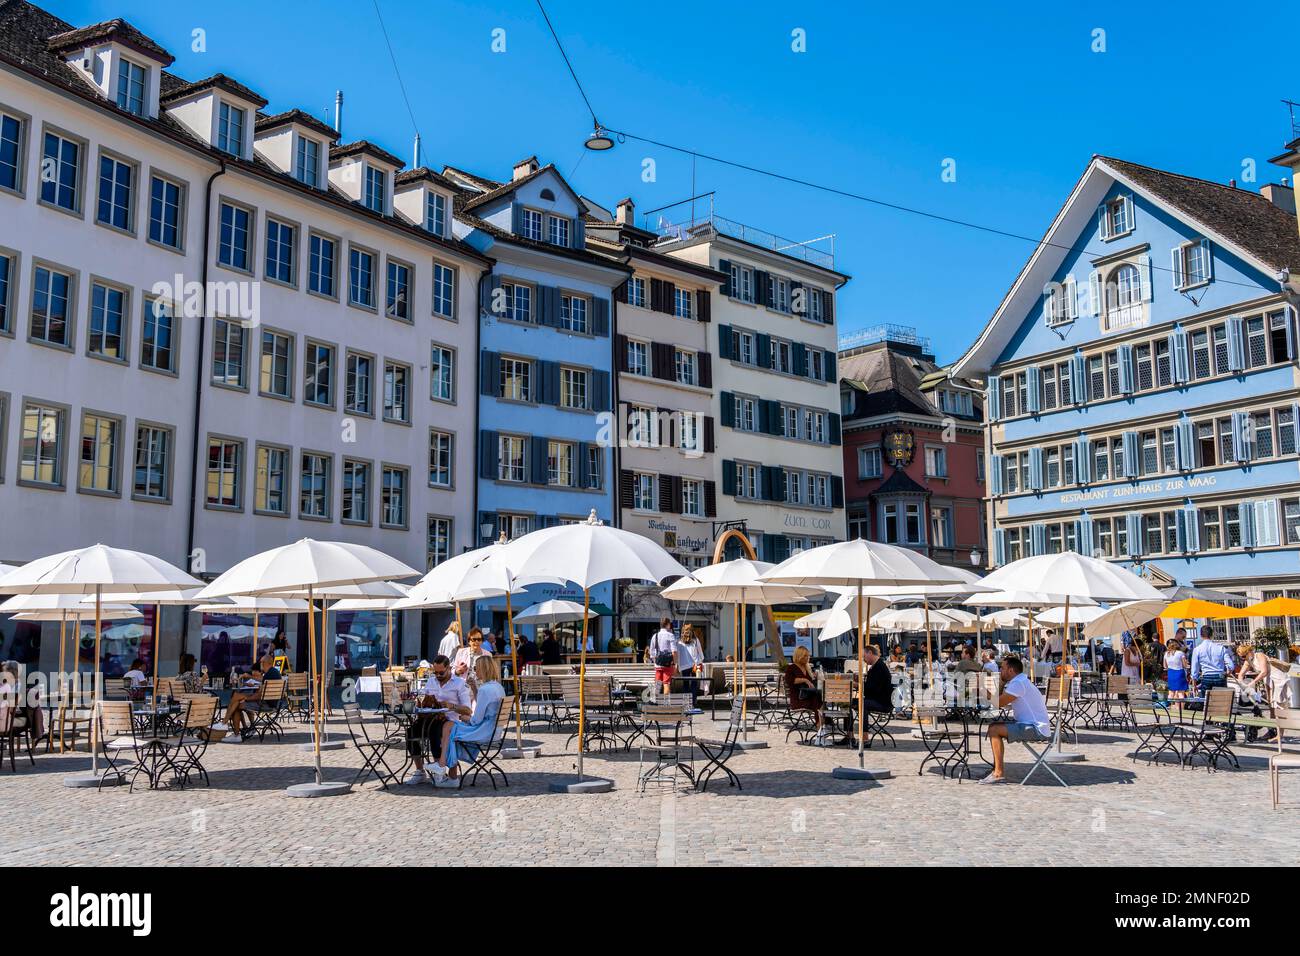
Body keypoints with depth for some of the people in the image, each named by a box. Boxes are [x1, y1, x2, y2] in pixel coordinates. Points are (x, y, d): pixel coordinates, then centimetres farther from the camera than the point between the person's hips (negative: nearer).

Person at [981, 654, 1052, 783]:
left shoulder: (1018, 683, -15)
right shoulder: (1017, 682, 18)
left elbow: (998, 703, -17)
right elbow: (1001, 702, 16)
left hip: (1036, 729, -11)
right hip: (1033, 727, 11)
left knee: (994, 730, -18)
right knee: (994, 727, 14)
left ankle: (999, 773, -16)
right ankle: (997, 769, 13)